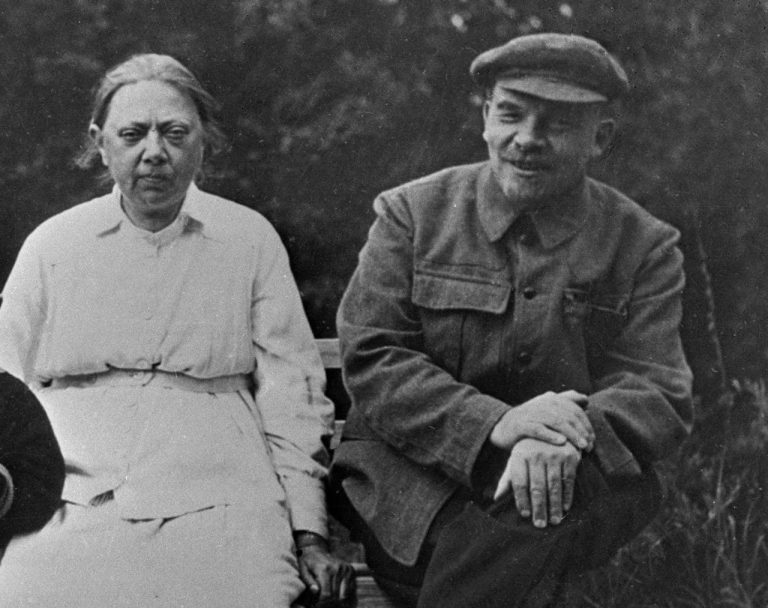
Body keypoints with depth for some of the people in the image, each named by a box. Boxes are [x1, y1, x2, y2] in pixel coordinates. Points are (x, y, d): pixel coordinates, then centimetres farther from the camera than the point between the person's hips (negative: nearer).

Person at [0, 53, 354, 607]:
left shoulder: (250, 239, 11)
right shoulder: (51, 244, 14)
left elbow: (290, 393, 10)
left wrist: (309, 533, 1)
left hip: (217, 504, 0)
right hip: (72, 510, 1)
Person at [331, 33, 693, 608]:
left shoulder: (644, 247, 6)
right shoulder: (411, 213, 5)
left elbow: (659, 393, -2)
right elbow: (370, 361, -3)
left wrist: (567, 441, -27)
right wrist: (494, 424, -21)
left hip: (574, 482, 3)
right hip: (415, 472, -2)